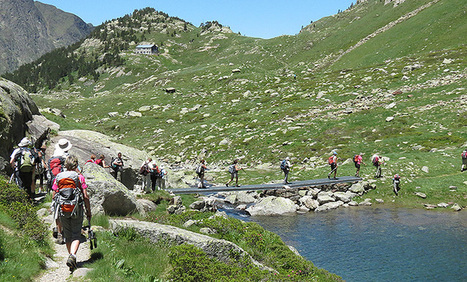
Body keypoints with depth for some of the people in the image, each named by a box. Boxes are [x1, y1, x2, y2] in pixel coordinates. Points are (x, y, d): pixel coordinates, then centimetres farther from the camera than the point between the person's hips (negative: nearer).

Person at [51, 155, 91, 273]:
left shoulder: (58, 177, 5)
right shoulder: (79, 177, -2)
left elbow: (53, 196, 7)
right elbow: (85, 196, -5)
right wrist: (89, 211, 5)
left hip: (62, 210, 3)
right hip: (77, 210, -2)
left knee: (67, 235, 15)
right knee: (76, 235, 1)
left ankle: (71, 256, 19)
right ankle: (72, 255, -20)